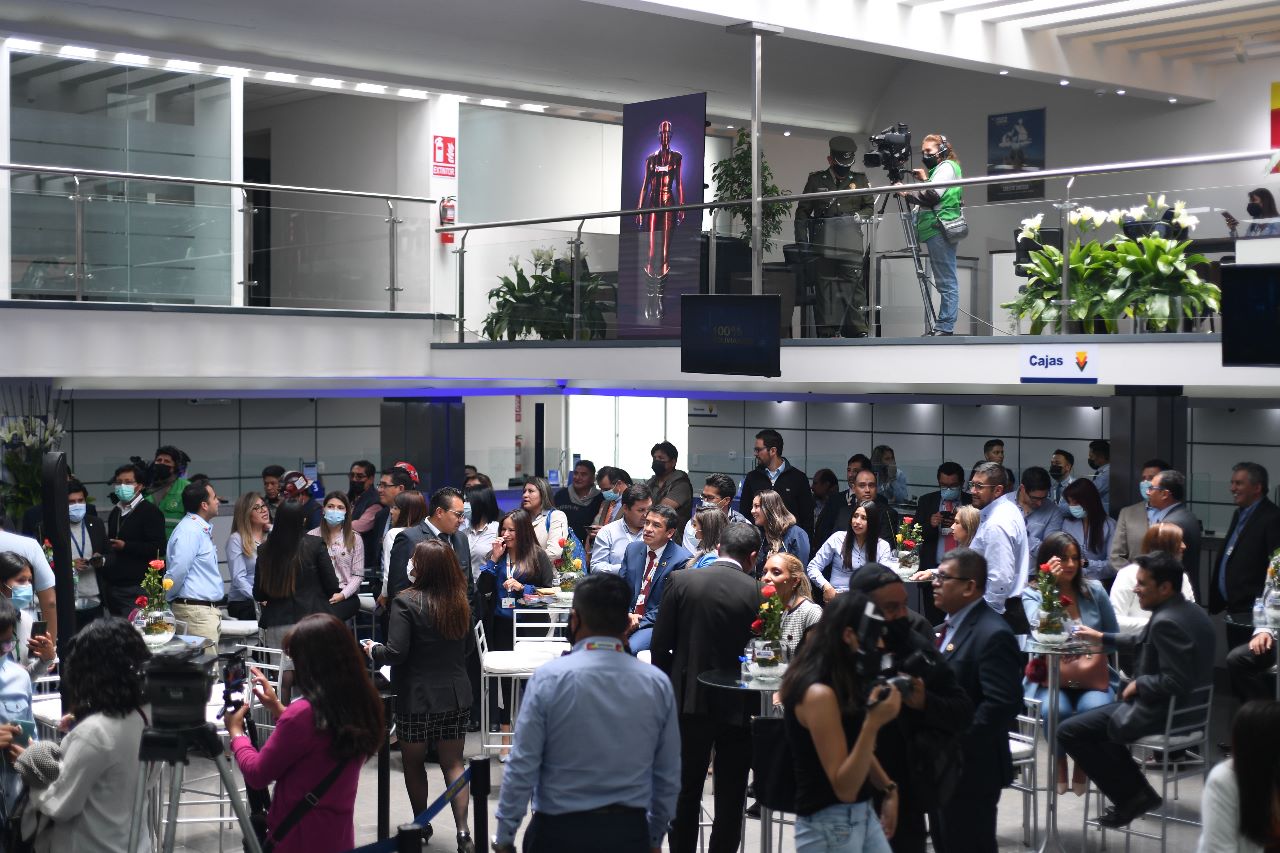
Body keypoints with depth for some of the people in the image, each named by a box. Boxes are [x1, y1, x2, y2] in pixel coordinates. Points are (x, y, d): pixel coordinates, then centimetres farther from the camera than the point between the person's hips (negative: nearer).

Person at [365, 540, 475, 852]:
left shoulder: (406, 602, -18)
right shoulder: (460, 602, 2)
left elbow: (395, 652, -20)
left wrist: (372, 651, 0)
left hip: (418, 697, -5)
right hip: (457, 695, 5)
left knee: (414, 762, 15)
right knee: (453, 763, 9)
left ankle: (422, 824, 28)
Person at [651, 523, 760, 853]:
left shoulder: (681, 581, -6)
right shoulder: (757, 592, -11)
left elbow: (660, 644, -5)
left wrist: (667, 690, 8)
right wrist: (757, 701, 7)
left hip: (689, 701, 1)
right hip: (737, 704, -1)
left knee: (686, 791, 14)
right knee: (730, 796, 10)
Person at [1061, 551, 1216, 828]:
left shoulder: (1166, 622, -25)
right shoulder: (1189, 610, 7)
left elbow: (1174, 682, -29)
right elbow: (1144, 643, 23)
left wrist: (1138, 685, -13)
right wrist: (1102, 637, 26)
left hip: (1163, 712, -11)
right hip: (1187, 708, 11)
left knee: (1068, 731, -4)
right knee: (1101, 716, 32)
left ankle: (1130, 796, 4)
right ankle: (1135, 792, 27)